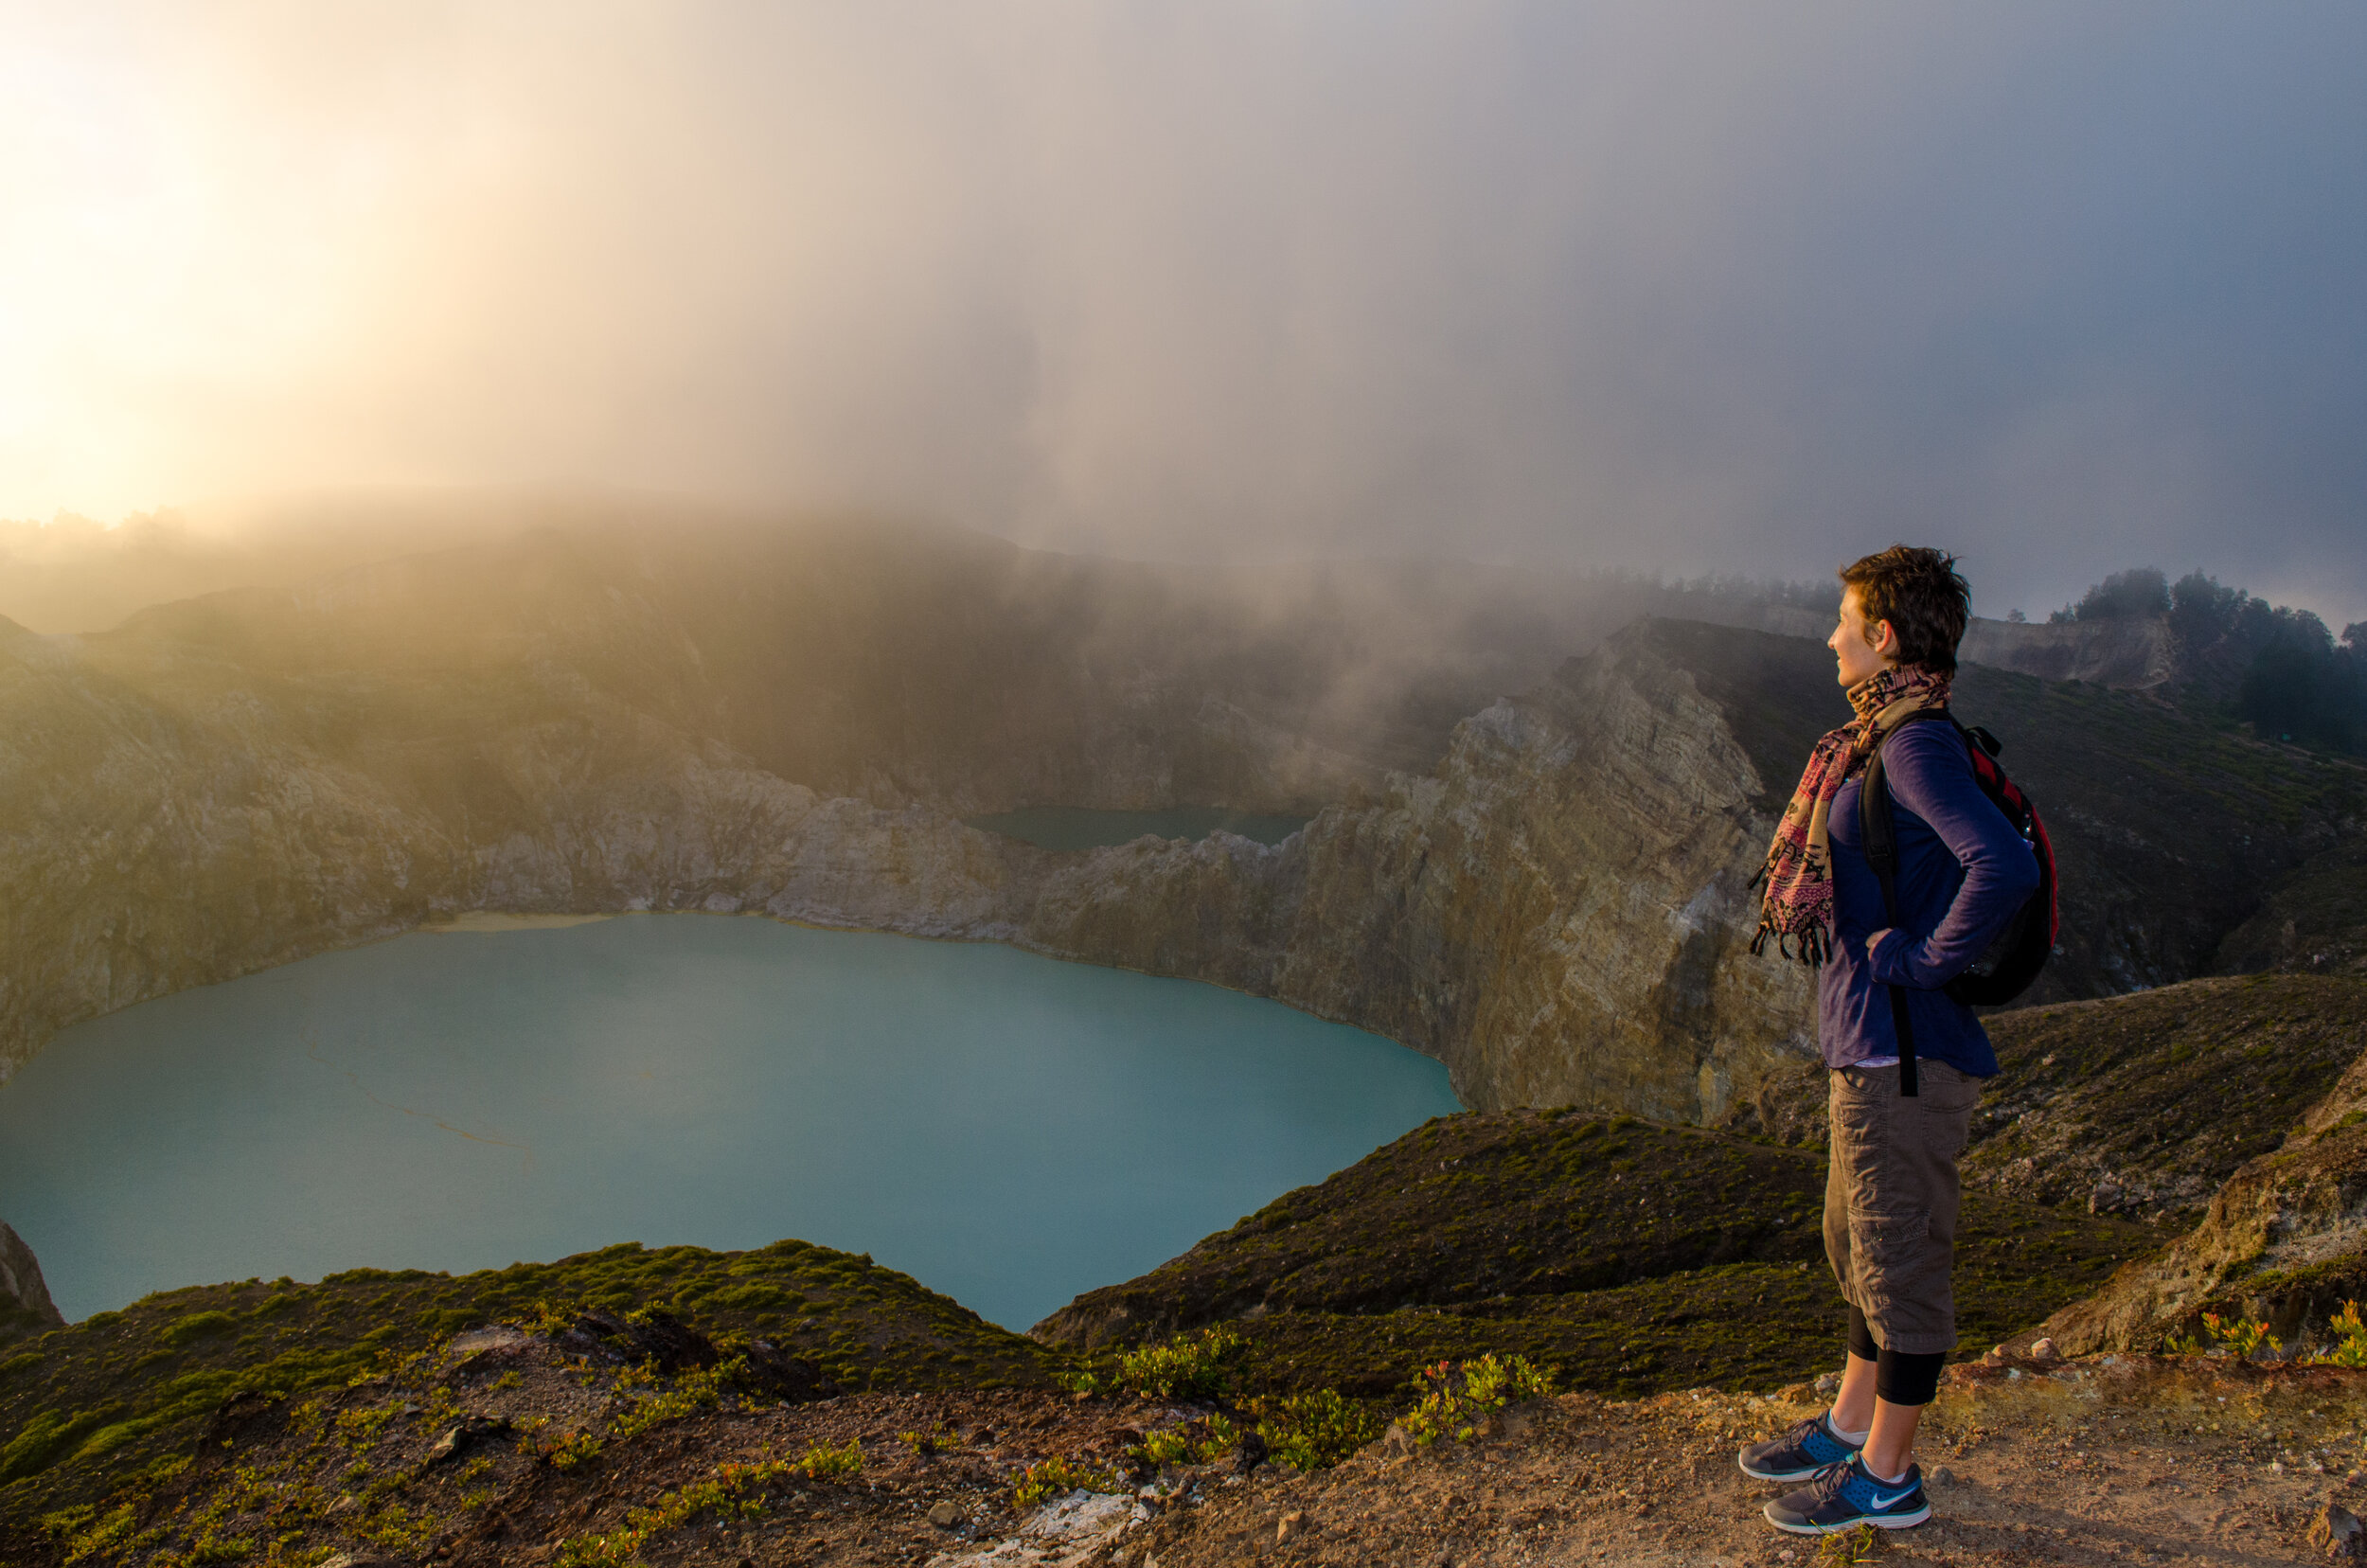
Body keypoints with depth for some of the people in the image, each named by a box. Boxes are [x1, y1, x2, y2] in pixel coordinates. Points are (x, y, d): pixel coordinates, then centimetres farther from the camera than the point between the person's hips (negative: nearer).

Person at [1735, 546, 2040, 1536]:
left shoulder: (1918, 747, -20)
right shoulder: (1880, 741, 11)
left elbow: (2006, 867, -35)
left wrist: (1921, 962, -23)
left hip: (1906, 1055, -10)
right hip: (1867, 1045, 10)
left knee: (1900, 1258, 4)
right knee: (1859, 1245, 21)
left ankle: (1888, 1477, 19)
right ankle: (1850, 1425, 37)